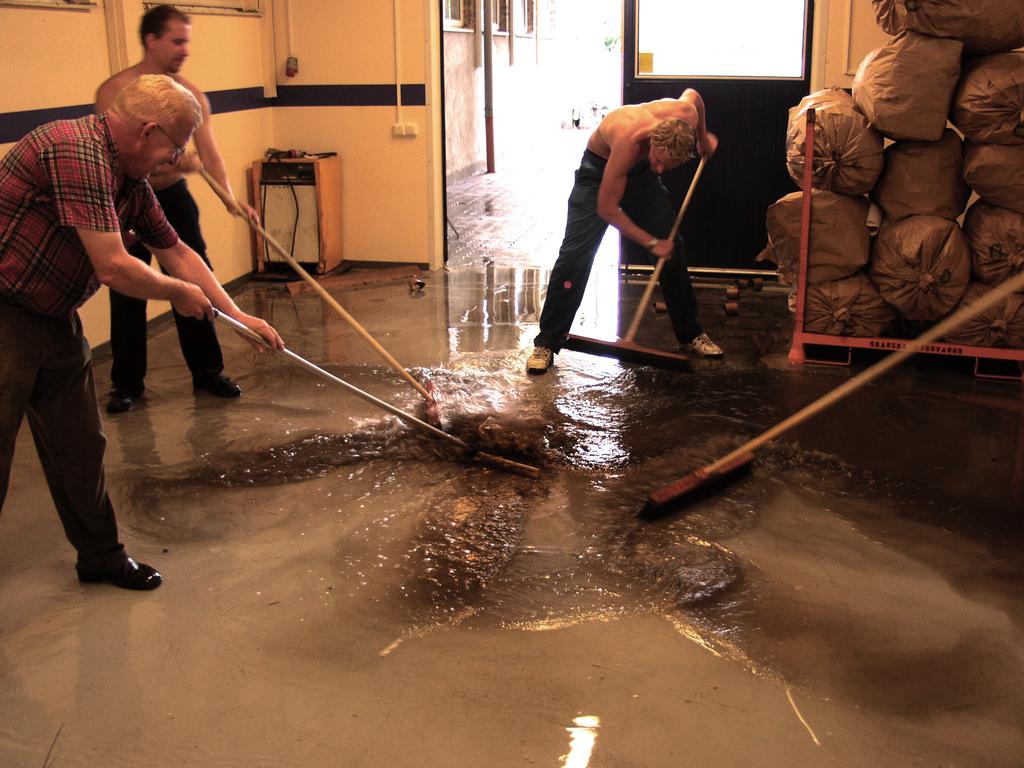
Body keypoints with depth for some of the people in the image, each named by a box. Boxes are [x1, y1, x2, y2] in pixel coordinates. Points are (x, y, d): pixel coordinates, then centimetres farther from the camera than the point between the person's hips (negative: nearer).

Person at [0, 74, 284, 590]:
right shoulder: (76, 149, -24)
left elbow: (175, 251, 17)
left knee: (80, 447, 16)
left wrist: (238, 315, 15)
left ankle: (100, 556, 32)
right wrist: (180, 293, -9)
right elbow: (114, 267, -27)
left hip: (55, 320, 9)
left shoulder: (129, 179, 7)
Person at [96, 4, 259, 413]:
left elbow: (209, 154, -10)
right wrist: (170, 157, -32)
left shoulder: (191, 95, -2)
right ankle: (126, 384, 15)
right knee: (127, 296, 2)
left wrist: (229, 195, -26)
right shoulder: (114, 91, -12)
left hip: (174, 197, 3)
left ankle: (207, 371, 18)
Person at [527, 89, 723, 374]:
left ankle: (690, 334, 17)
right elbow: (607, 209, -31)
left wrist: (702, 137, 12)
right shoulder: (629, 139, -41)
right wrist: (651, 243, -26)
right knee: (575, 255, -14)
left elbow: (692, 93, 2)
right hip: (599, 169, -5)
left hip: (639, 170, 5)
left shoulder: (687, 115, -27)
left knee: (672, 251, 3)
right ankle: (546, 343, -6)